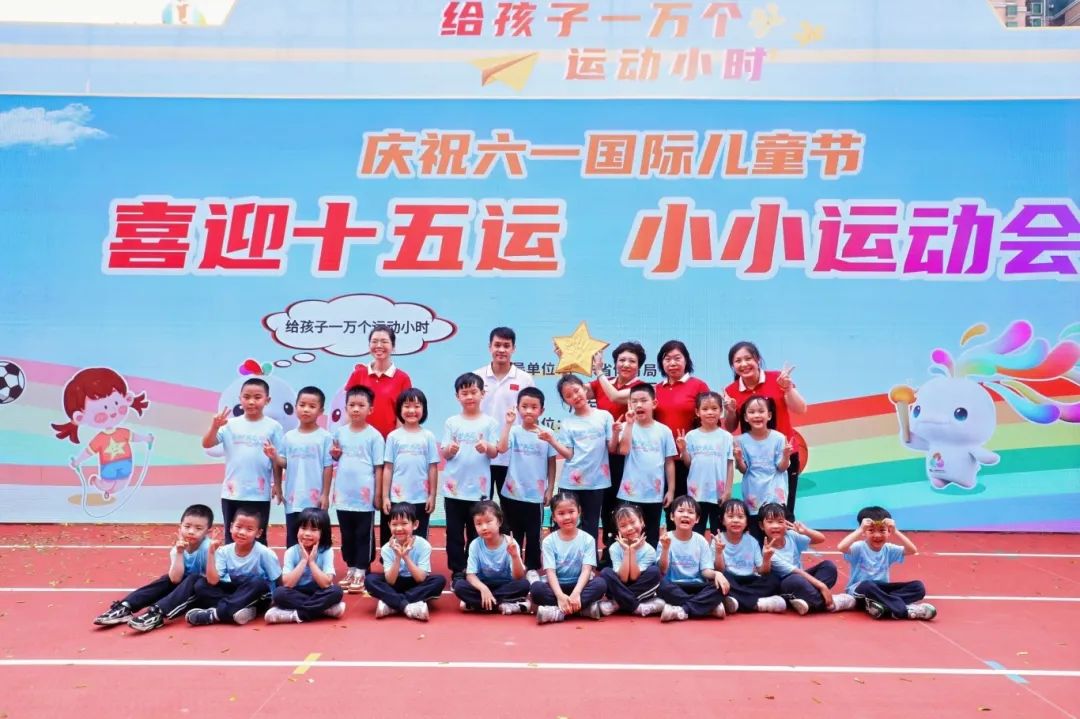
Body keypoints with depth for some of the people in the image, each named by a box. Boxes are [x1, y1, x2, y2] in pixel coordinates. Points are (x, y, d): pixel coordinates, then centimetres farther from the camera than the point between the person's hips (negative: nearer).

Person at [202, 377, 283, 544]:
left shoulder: (273, 426, -4)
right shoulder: (231, 424, -1)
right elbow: (206, 444, -7)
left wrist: (277, 484, -4)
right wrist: (215, 427, -23)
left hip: (260, 494, -1)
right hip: (232, 493, 2)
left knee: (258, 539, 10)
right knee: (231, 538, 13)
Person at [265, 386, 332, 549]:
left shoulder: (325, 437, -6)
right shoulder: (289, 436, 5)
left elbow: (328, 467, -5)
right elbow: (284, 463, 6)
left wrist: (325, 495, -7)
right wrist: (274, 456, -15)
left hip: (315, 499, -3)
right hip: (293, 499, 3)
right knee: (292, 539, 11)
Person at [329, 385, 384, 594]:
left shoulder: (374, 436, -7)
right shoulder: (340, 432, 5)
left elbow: (379, 467, -5)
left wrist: (378, 494, -6)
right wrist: (334, 455, -4)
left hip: (365, 496, -4)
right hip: (344, 495, 4)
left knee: (363, 536, 5)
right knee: (347, 536, 14)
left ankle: (361, 572, 13)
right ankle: (351, 569, 26)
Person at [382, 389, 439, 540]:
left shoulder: (428, 437, 0)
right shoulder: (393, 436, 0)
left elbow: (433, 468, 2)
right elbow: (388, 468, 1)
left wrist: (432, 495, 0)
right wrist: (385, 496, -1)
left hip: (421, 499, 0)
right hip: (397, 499, 0)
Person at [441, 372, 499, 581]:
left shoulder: (489, 423, -1)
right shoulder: (451, 422, 3)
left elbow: (494, 452, -3)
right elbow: (444, 454, 1)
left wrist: (486, 448, -25)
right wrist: (450, 449, -21)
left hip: (479, 488, -1)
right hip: (454, 487, 1)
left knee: (476, 533, 8)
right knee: (454, 532, 7)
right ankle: (457, 571, 17)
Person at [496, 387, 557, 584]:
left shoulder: (546, 434, -3)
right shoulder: (514, 431, -5)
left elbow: (551, 464, 4)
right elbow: (501, 448, -24)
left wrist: (550, 490, 3)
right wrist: (508, 423, -22)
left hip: (536, 494, 0)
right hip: (513, 493, 0)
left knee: (533, 534, 8)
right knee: (514, 533, 13)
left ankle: (532, 569, 23)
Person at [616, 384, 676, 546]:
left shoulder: (664, 430, 1)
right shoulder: (627, 427, -2)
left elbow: (669, 462, 4)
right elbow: (623, 450, -20)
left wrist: (671, 490, 3)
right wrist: (630, 423, -19)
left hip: (655, 494, 1)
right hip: (631, 493, -1)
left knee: (652, 535, 13)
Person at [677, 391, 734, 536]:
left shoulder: (726, 436, -2)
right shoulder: (691, 435, 0)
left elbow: (730, 465, 0)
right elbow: (688, 463, 2)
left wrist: (728, 490, -4)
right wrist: (682, 450, -16)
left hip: (719, 493, -1)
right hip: (697, 493, 1)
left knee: (718, 533, 10)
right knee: (696, 532, 10)